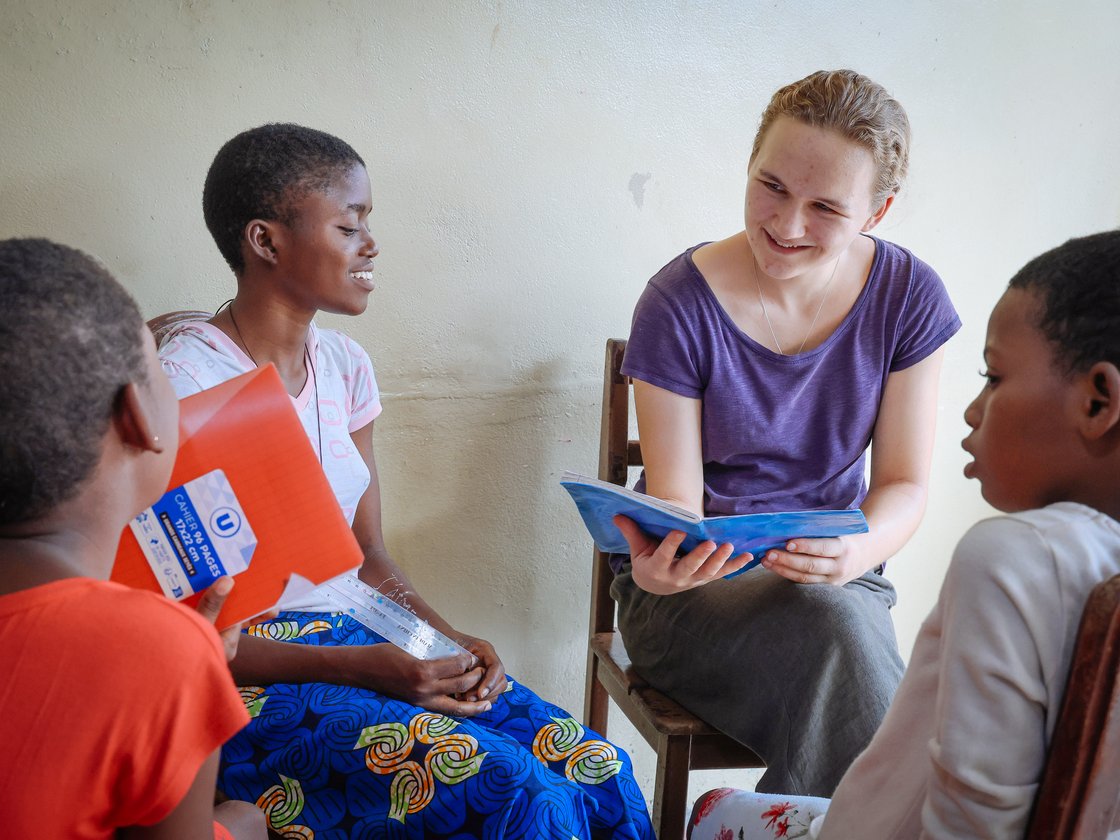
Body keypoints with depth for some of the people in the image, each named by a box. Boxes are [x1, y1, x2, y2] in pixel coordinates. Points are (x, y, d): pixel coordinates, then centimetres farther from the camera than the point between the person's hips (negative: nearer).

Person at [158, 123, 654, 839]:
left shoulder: (343, 365, 8)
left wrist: (451, 640, -7)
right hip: (248, 676, -6)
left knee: (600, 771, -12)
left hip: (358, 639, 7)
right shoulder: (185, 382, -14)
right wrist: (356, 666, -23)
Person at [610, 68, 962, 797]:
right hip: (699, 583, -2)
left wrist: (855, 552, -24)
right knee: (835, 625, -34)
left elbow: (904, 483, -1)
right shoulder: (681, 306, -12)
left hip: (836, 579, 3)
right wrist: (658, 562, -34)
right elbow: (677, 498, -10)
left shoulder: (909, 297, -4)